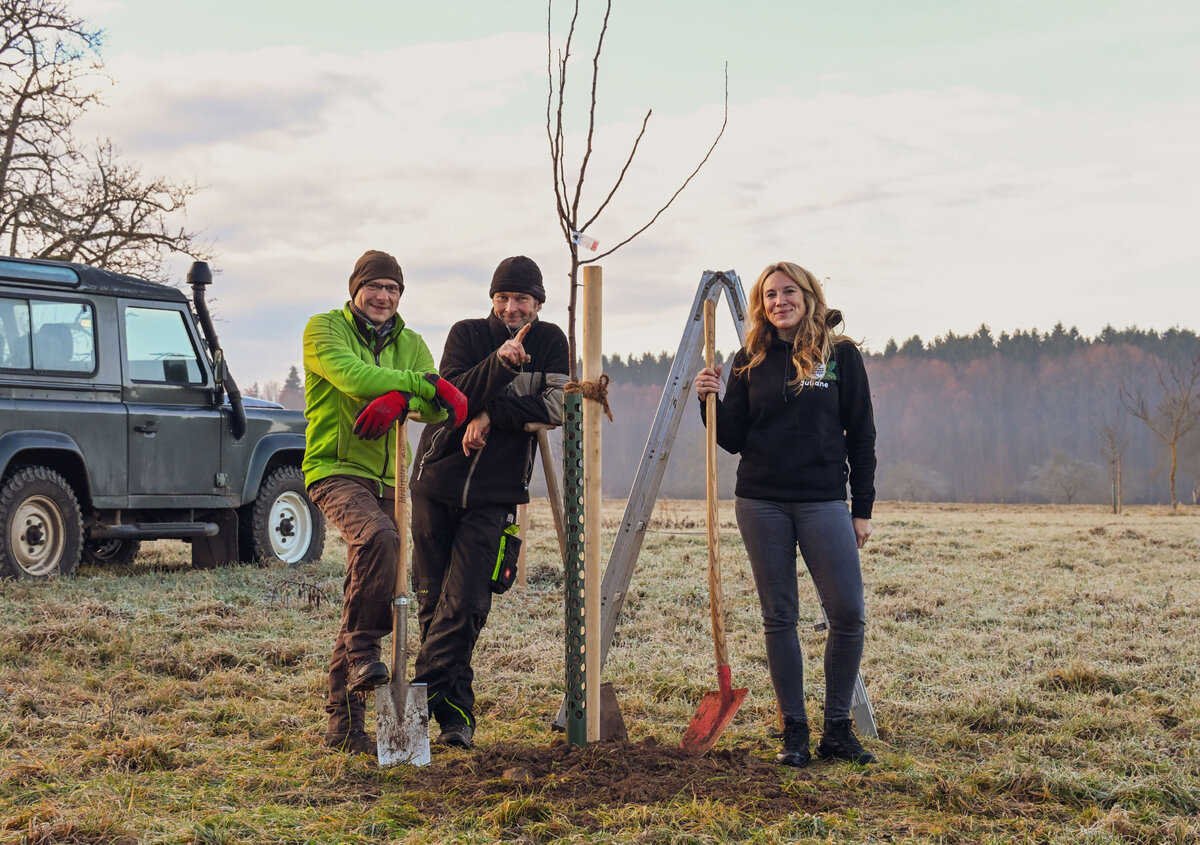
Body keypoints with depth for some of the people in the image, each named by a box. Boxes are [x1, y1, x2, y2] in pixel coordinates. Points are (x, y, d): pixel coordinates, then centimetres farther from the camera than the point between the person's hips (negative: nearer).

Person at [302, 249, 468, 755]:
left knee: (363, 595, 4)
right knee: (377, 536, -36)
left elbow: (440, 409, -3)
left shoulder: (410, 345, 13)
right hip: (335, 470, -5)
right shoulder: (324, 329, -1)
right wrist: (427, 384, -22)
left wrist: (401, 398, -26)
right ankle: (363, 649, -22)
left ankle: (343, 724, 9)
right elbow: (352, 376, -21)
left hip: (386, 479, 5)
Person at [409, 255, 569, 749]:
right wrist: (500, 363, -28)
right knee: (432, 601, 4)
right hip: (435, 483, 1)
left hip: (493, 496, -1)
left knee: (464, 604, -12)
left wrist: (492, 414, -16)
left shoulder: (551, 342, 3)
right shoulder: (467, 334, 1)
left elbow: (556, 406, -10)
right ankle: (456, 710, 14)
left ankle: (420, 699, -8)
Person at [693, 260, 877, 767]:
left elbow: (861, 435, 4)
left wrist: (862, 508, 0)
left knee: (848, 614, -9)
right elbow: (733, 440, 9)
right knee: (779, 617, 3)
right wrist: (711, 401, -8)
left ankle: (837, 729, 4)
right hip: (761, 503, 2)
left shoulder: (840, 354, 3)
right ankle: (794, 731, 11)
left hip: (824, 501, -2)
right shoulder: (750, 361, 8)